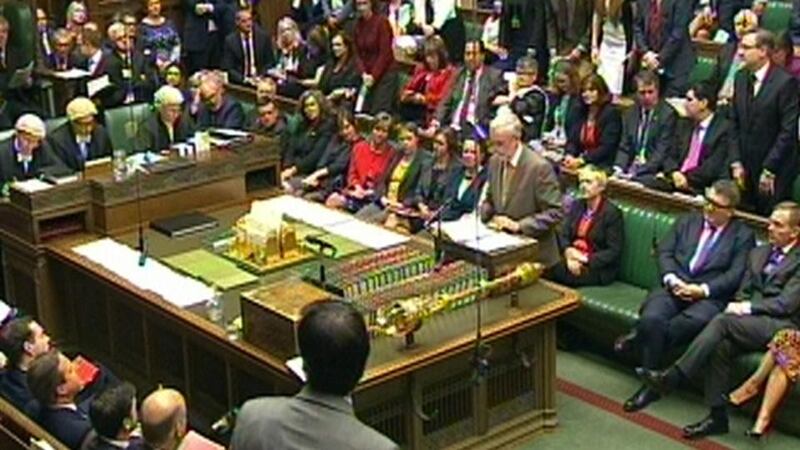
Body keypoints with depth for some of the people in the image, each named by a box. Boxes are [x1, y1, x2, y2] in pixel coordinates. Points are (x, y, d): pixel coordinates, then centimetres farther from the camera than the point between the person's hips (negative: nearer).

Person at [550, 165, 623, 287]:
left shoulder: (612, 213, -5)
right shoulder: (576, 205, 13)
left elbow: (614, 252, -9)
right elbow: (563, 235, 7)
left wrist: (585, 260, -19)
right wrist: (569, 252, -15)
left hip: (598, 268, -6)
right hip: (573, 259, 6)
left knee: (555, 271, -31)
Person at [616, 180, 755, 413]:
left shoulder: (743, 235, 10)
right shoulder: (687, 221, 21)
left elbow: (735, 275, -1)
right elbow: (665, 252, 11)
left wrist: (702, 290, -14)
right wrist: (672, 280, -8)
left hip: (708, 296, -2)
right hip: (674, 287, 2)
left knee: (694, 321, -38)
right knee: (651, 319, -30)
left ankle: (639, 337, -19)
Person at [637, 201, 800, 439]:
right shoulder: (758, 253, 23)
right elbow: (743, 292, 20)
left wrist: (747, 308, -13)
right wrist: (738, 305, -2)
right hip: (750, 320, 6)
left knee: (722, 321, -29)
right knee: (722, 344, -28)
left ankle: (671, 377, -28)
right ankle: (717, 415, -22)